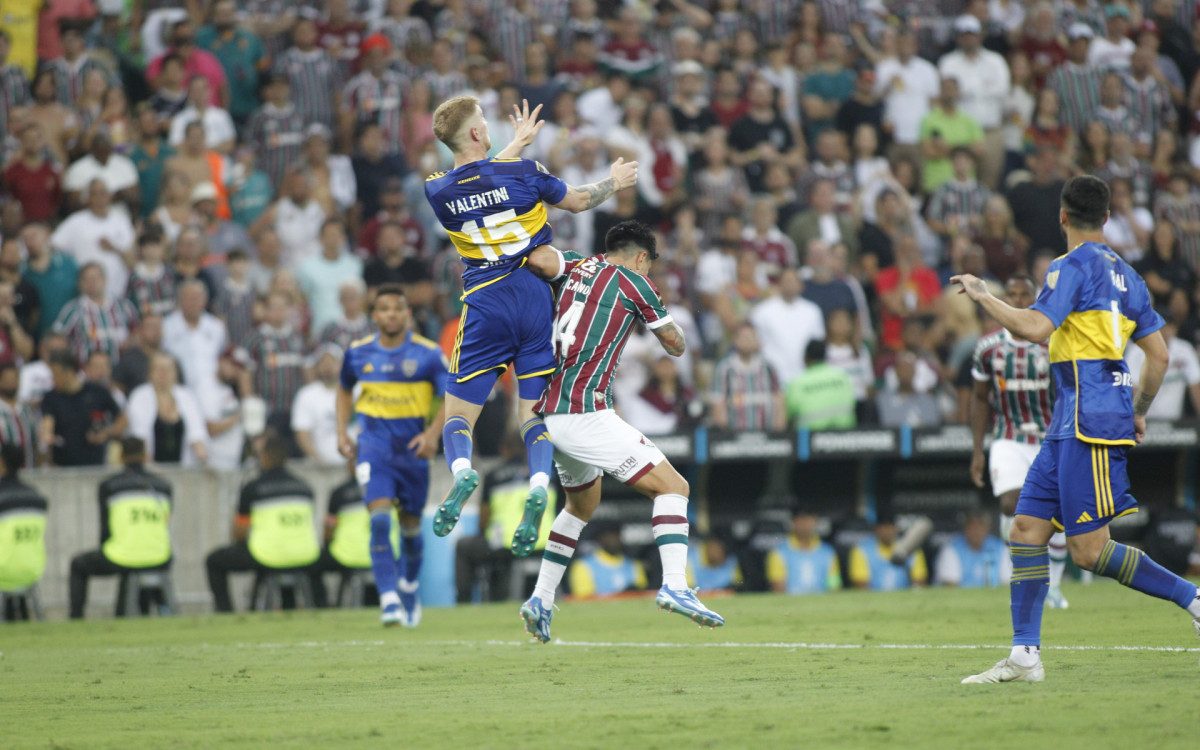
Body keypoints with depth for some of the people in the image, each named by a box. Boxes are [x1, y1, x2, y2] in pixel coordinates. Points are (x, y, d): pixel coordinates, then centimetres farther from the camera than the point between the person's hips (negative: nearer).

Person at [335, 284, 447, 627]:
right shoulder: (358, 353, 2)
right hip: (373, 446, 0)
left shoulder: (428, 354, -5)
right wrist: (342, 431, 10)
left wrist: (433, 433, -18)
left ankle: (410, 586, 38)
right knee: (379, 518, -17)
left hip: (412, 448, 0)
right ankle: (389, 600, -21)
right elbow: (345, 389, 21)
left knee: (410, 525, 11)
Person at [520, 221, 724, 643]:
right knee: (672, 487, -5)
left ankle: (541, 600, 25)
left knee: (581, 505, 29)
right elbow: (676, 346, 9)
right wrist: (660, 318, 29)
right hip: (585, 414, -7)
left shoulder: (572, 269, 14)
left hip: (548, 413, 7)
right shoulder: (631, 282, 0)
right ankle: (675, 585, -23)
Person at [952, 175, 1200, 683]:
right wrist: (1138, 413, 30)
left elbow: (1035, 327, -22)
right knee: (1027, 530, 5)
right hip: (1070, 425, 9)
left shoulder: (1073, 267, -8)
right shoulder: (1124, 274, 18)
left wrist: (982, 297, -9)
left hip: (1091, 418, -9)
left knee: (1090, 551, -9)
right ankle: (1025, 655, 2)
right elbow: (1159, 355, 19)